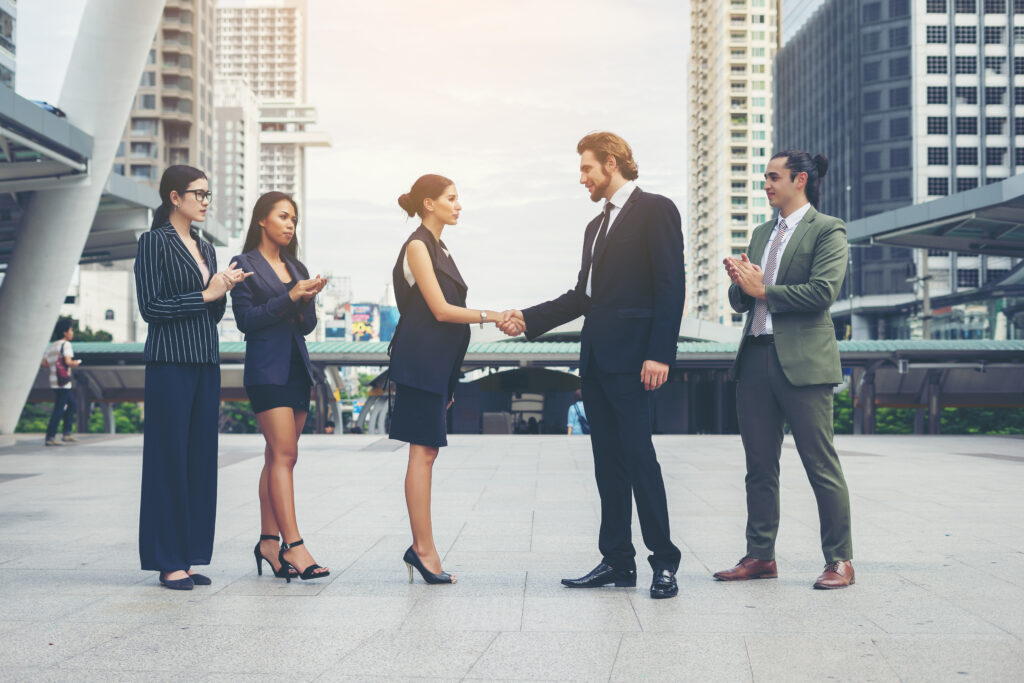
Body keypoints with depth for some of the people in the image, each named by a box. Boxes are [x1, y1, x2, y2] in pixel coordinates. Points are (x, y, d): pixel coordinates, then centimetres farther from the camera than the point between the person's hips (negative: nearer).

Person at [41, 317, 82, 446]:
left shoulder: (51, 346, 15)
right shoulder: (65, 344, -9)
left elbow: (44, 363, 10)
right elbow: (68, 362, -20)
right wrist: (76, 363, -1)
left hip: (54, 380, 9)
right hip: (63, 382, -9)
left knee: (71, 403, 22)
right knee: (59, 409, -8)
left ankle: (67, 433, 20)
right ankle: (50, 437, -11)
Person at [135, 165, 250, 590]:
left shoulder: (205, 248, 18)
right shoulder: (154, 242, -3)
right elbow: (150, 307, -11)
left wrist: (223, 290, -1)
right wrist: (205, 295, -9)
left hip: (205, 364, 7)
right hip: (170, 363, -7)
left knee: (201, 458, 6)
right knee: (170, 458, -4)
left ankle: (190, 556, 13)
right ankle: (169, 562, 1)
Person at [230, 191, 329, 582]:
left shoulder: (296, 267, 17)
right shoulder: (245, 264, -1)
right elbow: (245, 319, -9)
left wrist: (307, 301, -4)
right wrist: (289, 298, -14)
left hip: (297, 367, 7)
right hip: (266, 368, -7)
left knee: (278, 457, 7)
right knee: (284, 454, -14)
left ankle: (268, 543, 11)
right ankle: (293, 546, -18)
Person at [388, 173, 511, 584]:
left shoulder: (438, 248, 18)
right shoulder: (417, 246, -9)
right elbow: (440, 309, -16)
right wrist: (489, 316, -11)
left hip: (438, 363, 9)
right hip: (420, 361, -9)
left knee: (427, 453, 8)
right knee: (422, 453, -8)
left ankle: (421, 547, 10)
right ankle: (424, 549, -5)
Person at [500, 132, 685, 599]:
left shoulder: (656, 211, -4)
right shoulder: (596, 226, 22)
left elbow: (671, 286, -11)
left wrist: (660, 353, -18)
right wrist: (528, 319, 13)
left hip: (631, 358, -8)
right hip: (595, 358, 9)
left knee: (638, 455, -10)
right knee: (608, 460, 8)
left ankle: (664, 562, -3)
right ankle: (617, 561, 13)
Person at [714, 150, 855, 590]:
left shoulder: (827, 230, -2)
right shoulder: (762, 233, 20)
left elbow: (823, 291, -15)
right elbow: (740, 301, 19)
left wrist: (763, 290, -9)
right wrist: (740, 284, -3)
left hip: (802, 362, -7)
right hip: (755, 359, 7)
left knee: (821, 464, -3)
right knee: (759, 465, 9)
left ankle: (839, 559, 5)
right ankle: (760, 556, 17)